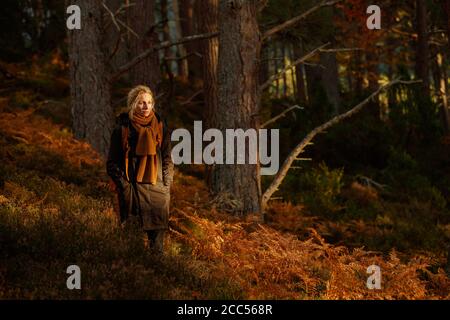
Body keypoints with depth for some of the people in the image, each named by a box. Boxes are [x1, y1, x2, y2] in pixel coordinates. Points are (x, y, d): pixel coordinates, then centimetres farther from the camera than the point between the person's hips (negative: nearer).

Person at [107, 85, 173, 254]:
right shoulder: (122, 129, -1)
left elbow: (167, 159, 11)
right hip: (133, 189, -3)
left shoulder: (160, 126, 7)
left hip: (157, 188, 3)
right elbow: (112, 163, 0)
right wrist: (124, 186, -7)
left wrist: (166, 186, 3)